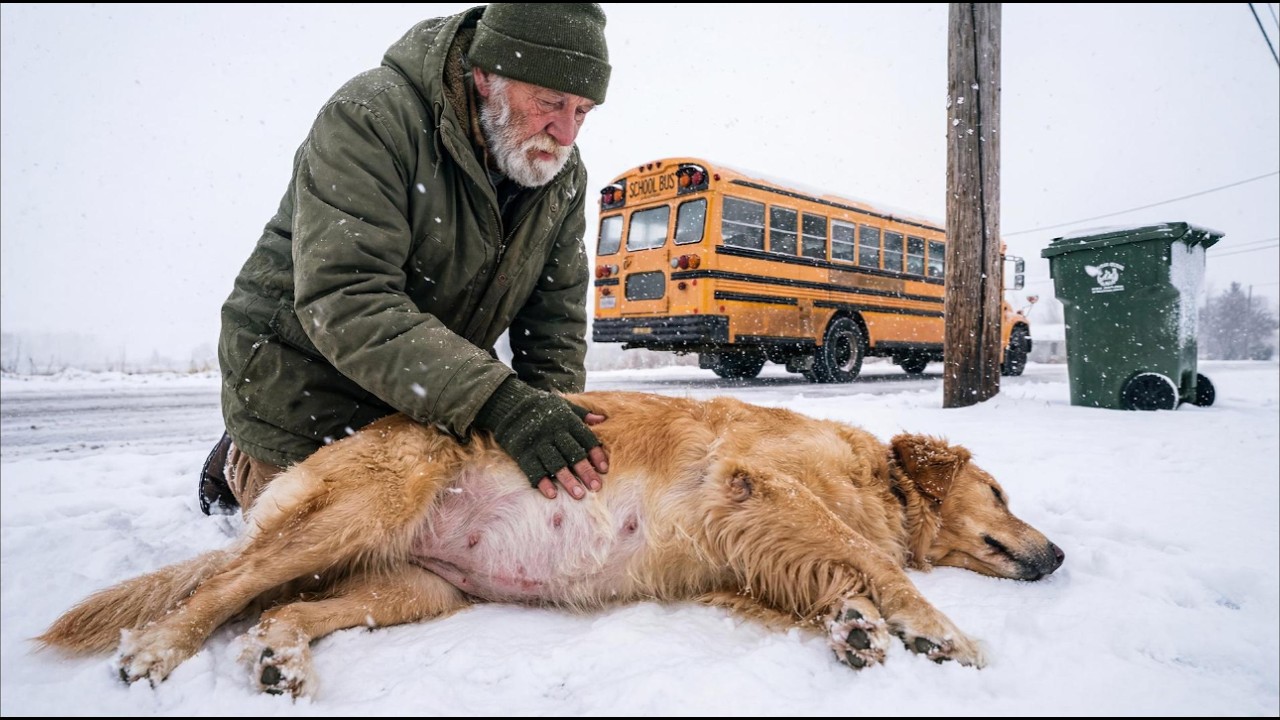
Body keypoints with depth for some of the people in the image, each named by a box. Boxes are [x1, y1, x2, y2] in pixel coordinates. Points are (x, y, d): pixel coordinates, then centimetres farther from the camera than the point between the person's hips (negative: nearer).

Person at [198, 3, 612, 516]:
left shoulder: (564, 172, -7)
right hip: (305, 392, -5)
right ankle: (238, 467, 33)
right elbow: (344, 303, -37)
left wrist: (557, 440, -14)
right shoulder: (372, 118, -27)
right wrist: (494, 399, -46)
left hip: (435, 405, 6)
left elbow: (555, 319, -3)